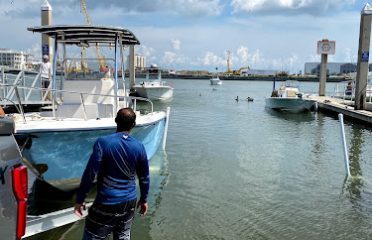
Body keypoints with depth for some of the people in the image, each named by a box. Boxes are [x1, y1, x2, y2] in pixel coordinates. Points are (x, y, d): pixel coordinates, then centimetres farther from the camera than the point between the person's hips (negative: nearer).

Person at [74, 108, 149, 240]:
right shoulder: (139, 147, -4)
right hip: (130, 201, 4)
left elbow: (90, 174, -16)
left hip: (107, 203, -4)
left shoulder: (103, 142, -16)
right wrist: (144, 199, 18)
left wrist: (80, 199, -5)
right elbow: (144, 178, 4)